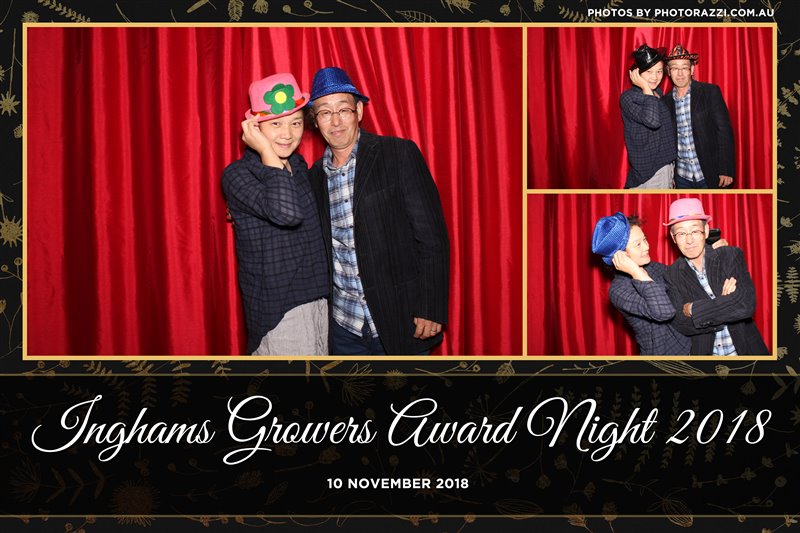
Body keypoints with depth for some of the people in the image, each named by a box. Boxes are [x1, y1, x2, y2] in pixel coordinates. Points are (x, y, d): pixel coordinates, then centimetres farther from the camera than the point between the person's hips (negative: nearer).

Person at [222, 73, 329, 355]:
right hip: (277, 310, -7)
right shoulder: (237, 174, -12)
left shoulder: (299, 165, 10)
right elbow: (287, 213, -30)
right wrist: (267, 153, -22)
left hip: (317, 298, 7)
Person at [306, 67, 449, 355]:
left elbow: (432, 237, -9)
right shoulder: (316, 174, 9)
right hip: (342, 325, 4)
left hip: (398, 322, -4)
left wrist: (431, 310, -14)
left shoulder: (400, 154, -7)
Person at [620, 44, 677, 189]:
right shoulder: (628, 98, -13)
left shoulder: (658, 93, 10)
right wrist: (646, 88, -20)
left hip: (666, 165, 7)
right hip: (647, 172, -7)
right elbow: (652, 121, -31)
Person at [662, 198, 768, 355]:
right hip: (704, 353, 1)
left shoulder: (732, 256, -9)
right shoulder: (672, 276, -5)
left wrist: (693, 309, -19)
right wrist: (724, 303, -22)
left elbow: (746, 305, -21)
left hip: (745, 349, -1)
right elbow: (682, 325, -14)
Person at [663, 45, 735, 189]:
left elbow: (724, 131, -7)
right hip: (681, 177, 3)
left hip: (709, 175, -3)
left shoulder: (710, 92, -5)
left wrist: (726, 170, -12)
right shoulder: (666, 101, 6)